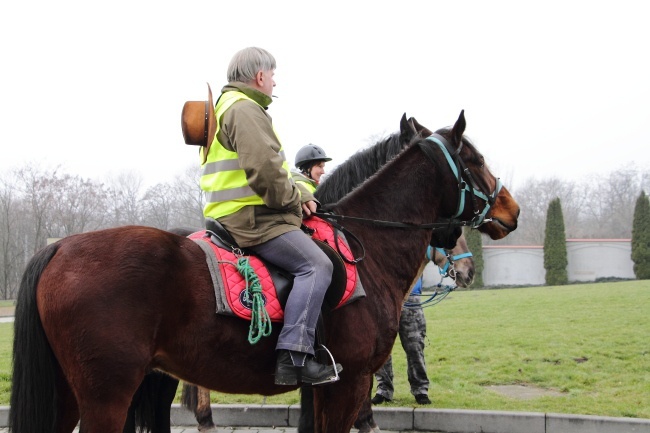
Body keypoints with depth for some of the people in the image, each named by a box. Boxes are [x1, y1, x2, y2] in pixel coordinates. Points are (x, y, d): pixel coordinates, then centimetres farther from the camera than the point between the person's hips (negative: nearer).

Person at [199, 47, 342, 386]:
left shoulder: (228, 107, 24)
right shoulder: (246, 109, -12)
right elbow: (265, 169, -24)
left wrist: (295, 196, 12)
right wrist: (293, 201, -9)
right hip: (251, 218, -11)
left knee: (314, 264, 22)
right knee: (315, 264, -21)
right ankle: (295, 356, -30)